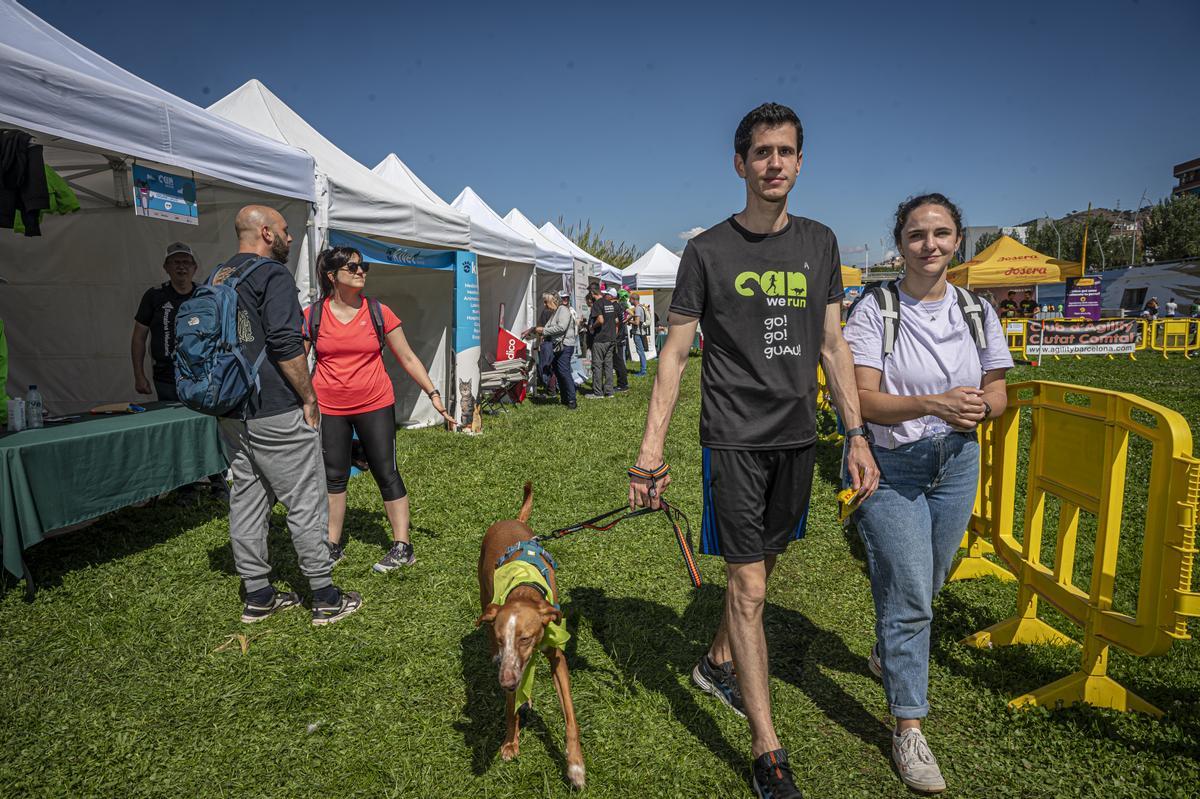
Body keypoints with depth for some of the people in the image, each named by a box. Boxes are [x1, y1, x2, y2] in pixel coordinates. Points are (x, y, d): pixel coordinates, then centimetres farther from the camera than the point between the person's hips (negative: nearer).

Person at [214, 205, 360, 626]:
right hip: (275, 413, -9)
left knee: (246, 497, 13)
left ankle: (257, 595, 22)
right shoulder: (272, 275, -12)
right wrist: (309, 398, -13)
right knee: (305, 501, -1)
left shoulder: (218, 278, 15)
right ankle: (326, 598, 7)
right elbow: (286, 344, -21)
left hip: (231, 413, 9)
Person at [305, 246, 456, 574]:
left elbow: (407, 357, 2)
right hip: (329, 408, 1)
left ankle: (403, 547, 8)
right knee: (333, 476, 10)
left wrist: (433, 393, -4)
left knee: (386, 472, 2)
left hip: (375, 404, -1)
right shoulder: (312, 316, -1)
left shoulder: (379, 313, -2)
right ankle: (333, 545, 24)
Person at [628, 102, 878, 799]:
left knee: (764, 565, 17)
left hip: (797, 435, 5)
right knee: (748, 588, -4)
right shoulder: (709, 251, -3)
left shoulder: (820, 244, 9)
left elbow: (834, 347, 10)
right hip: (734, 437, -4)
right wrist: (651, 451, -10)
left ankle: (717, 665, 42)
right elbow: (675, 353, -3)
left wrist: (857, 435, 4)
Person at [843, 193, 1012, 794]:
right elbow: (862, 399, -17)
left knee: (923, 586, 18)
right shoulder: (874, 309, -10)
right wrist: (935, 404, -29)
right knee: (909, 595, -6)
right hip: (891, 467, -4)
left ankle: (886, 655, 47)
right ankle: (908, 727, 9)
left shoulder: (977, 310, 3)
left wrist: (980, 406, -16)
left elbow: (998, 393, 8)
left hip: (957, 464, 5)